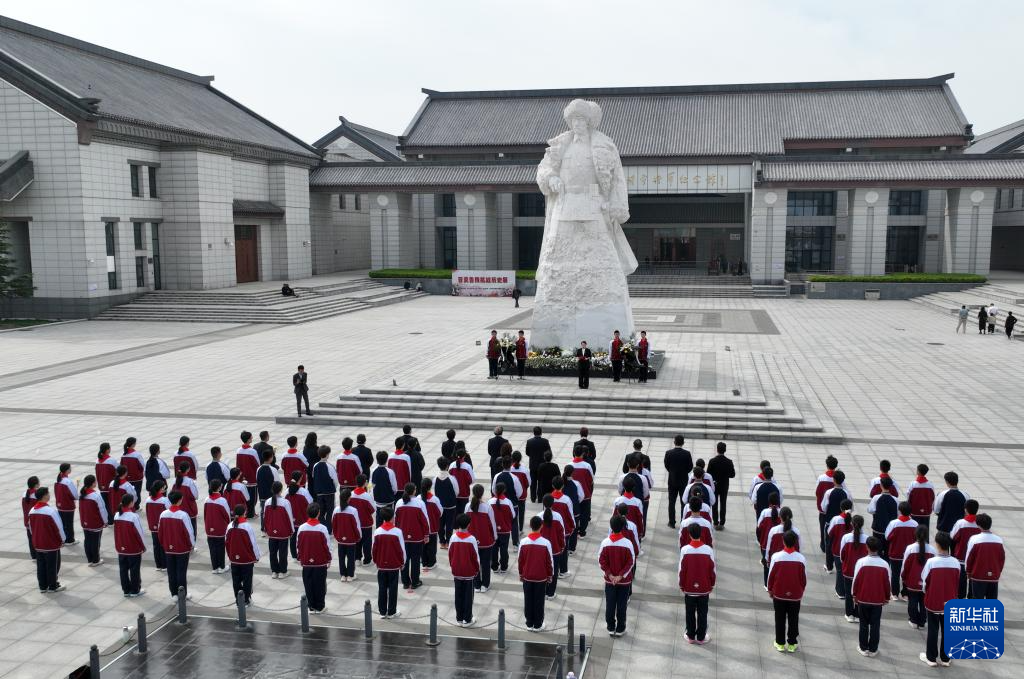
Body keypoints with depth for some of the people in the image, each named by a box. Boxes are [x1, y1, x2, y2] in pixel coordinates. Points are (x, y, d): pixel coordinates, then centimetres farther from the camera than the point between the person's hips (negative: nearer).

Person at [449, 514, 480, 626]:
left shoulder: (453, 537, -10)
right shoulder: (471, 539, -18)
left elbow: (450, 554, 0)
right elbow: (475, 556, -10)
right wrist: (477, 569, 4)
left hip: (457, 572, 3)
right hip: (469, 572, -3)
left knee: (458, 595, 13)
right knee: (468, 596, 7)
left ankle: (459, 618, 20)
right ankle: (467, 619, 12)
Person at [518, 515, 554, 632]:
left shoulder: (523, 542, -11)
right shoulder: (546, 543, -16)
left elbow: (520, 560, -1)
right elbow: (550, 561, -8)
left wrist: (521, 574, 13)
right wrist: (550, 575, 7)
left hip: (527, 576, 2)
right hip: (541, 577, -2)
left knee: (528, 601, 13)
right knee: (539, 601, 9)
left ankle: (529, 624, 20)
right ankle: (538, 625, 16)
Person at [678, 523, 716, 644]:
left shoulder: (684, 550, -17)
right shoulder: (708, 550, -15)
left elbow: (682, 570, -9)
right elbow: (712, 570, -6)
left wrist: (682, 585, 6)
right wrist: (712, 585, 10)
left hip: (689, 588, 0)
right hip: (704, 588, 0)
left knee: (690, 613, 15)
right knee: (702, 613, 14)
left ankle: (690, 636, 25)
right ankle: (701, 637, 24)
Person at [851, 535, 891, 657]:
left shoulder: (861, 561, -15)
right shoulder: (884, 564, -10)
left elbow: (856, 580, -8)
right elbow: (887, 583, -1)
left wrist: (854, 595, 7)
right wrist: (887, 597, 14)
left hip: (863, 599, -1)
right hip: (878, 600, 1)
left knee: (864, 624, 12)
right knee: (875, 625, 10)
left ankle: (863, 648, 18)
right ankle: (873, 649, 15)